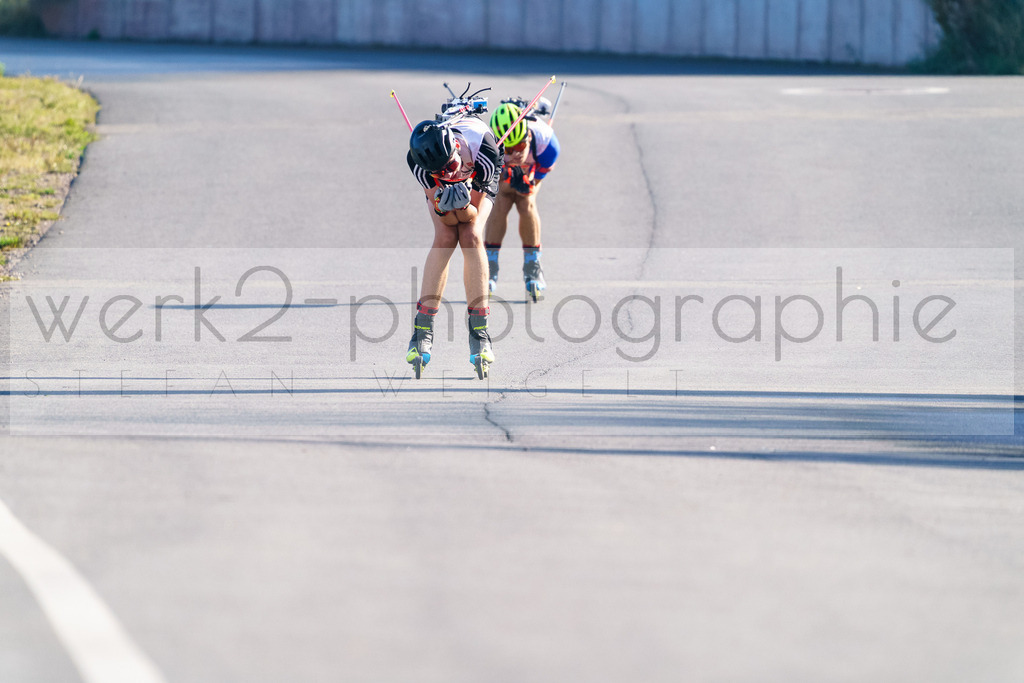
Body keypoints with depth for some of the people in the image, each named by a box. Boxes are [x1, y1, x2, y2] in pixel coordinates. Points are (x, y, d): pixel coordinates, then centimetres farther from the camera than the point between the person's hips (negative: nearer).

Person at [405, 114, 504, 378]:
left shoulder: (483, 149, -42)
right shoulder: (417, 161, -39)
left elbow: (471, 216, -30)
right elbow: (449, 220, -31)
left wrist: (463, 206, -51)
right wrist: (443, 208, -52)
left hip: (479, 179, -1)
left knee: (471, 237, -23)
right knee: (445, 238, -22)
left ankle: (479, 334, -20)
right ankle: (422, 334, -19)